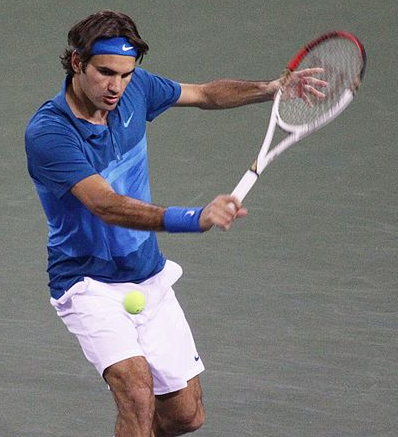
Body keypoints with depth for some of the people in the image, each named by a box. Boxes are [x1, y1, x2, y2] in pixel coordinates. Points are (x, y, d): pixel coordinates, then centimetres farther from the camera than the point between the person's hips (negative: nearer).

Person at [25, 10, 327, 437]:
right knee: (137, 389, -29)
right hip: (90, 284, -6)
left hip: (150, 277, 6)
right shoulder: (47, 133, -25)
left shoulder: (134, 88, -5)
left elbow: (204, 94, 14)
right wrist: (193, 218, -50)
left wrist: (272, 88, -2)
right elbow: (106, 205, -37)